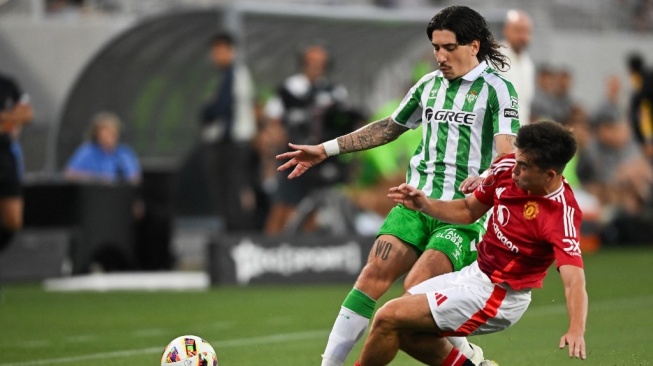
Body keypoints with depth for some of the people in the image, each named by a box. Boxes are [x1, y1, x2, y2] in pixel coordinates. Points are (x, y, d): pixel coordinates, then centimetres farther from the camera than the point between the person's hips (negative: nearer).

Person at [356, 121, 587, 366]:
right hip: (475, 272, 8)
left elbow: (573, 280, -40)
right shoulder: (506, 167, -9)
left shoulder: (561, 215, -30)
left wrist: (576, 330, -58)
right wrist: (425, 205, -9)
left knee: (389, 318, -10)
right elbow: (469, 210, 9)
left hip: (498, 296, -8)